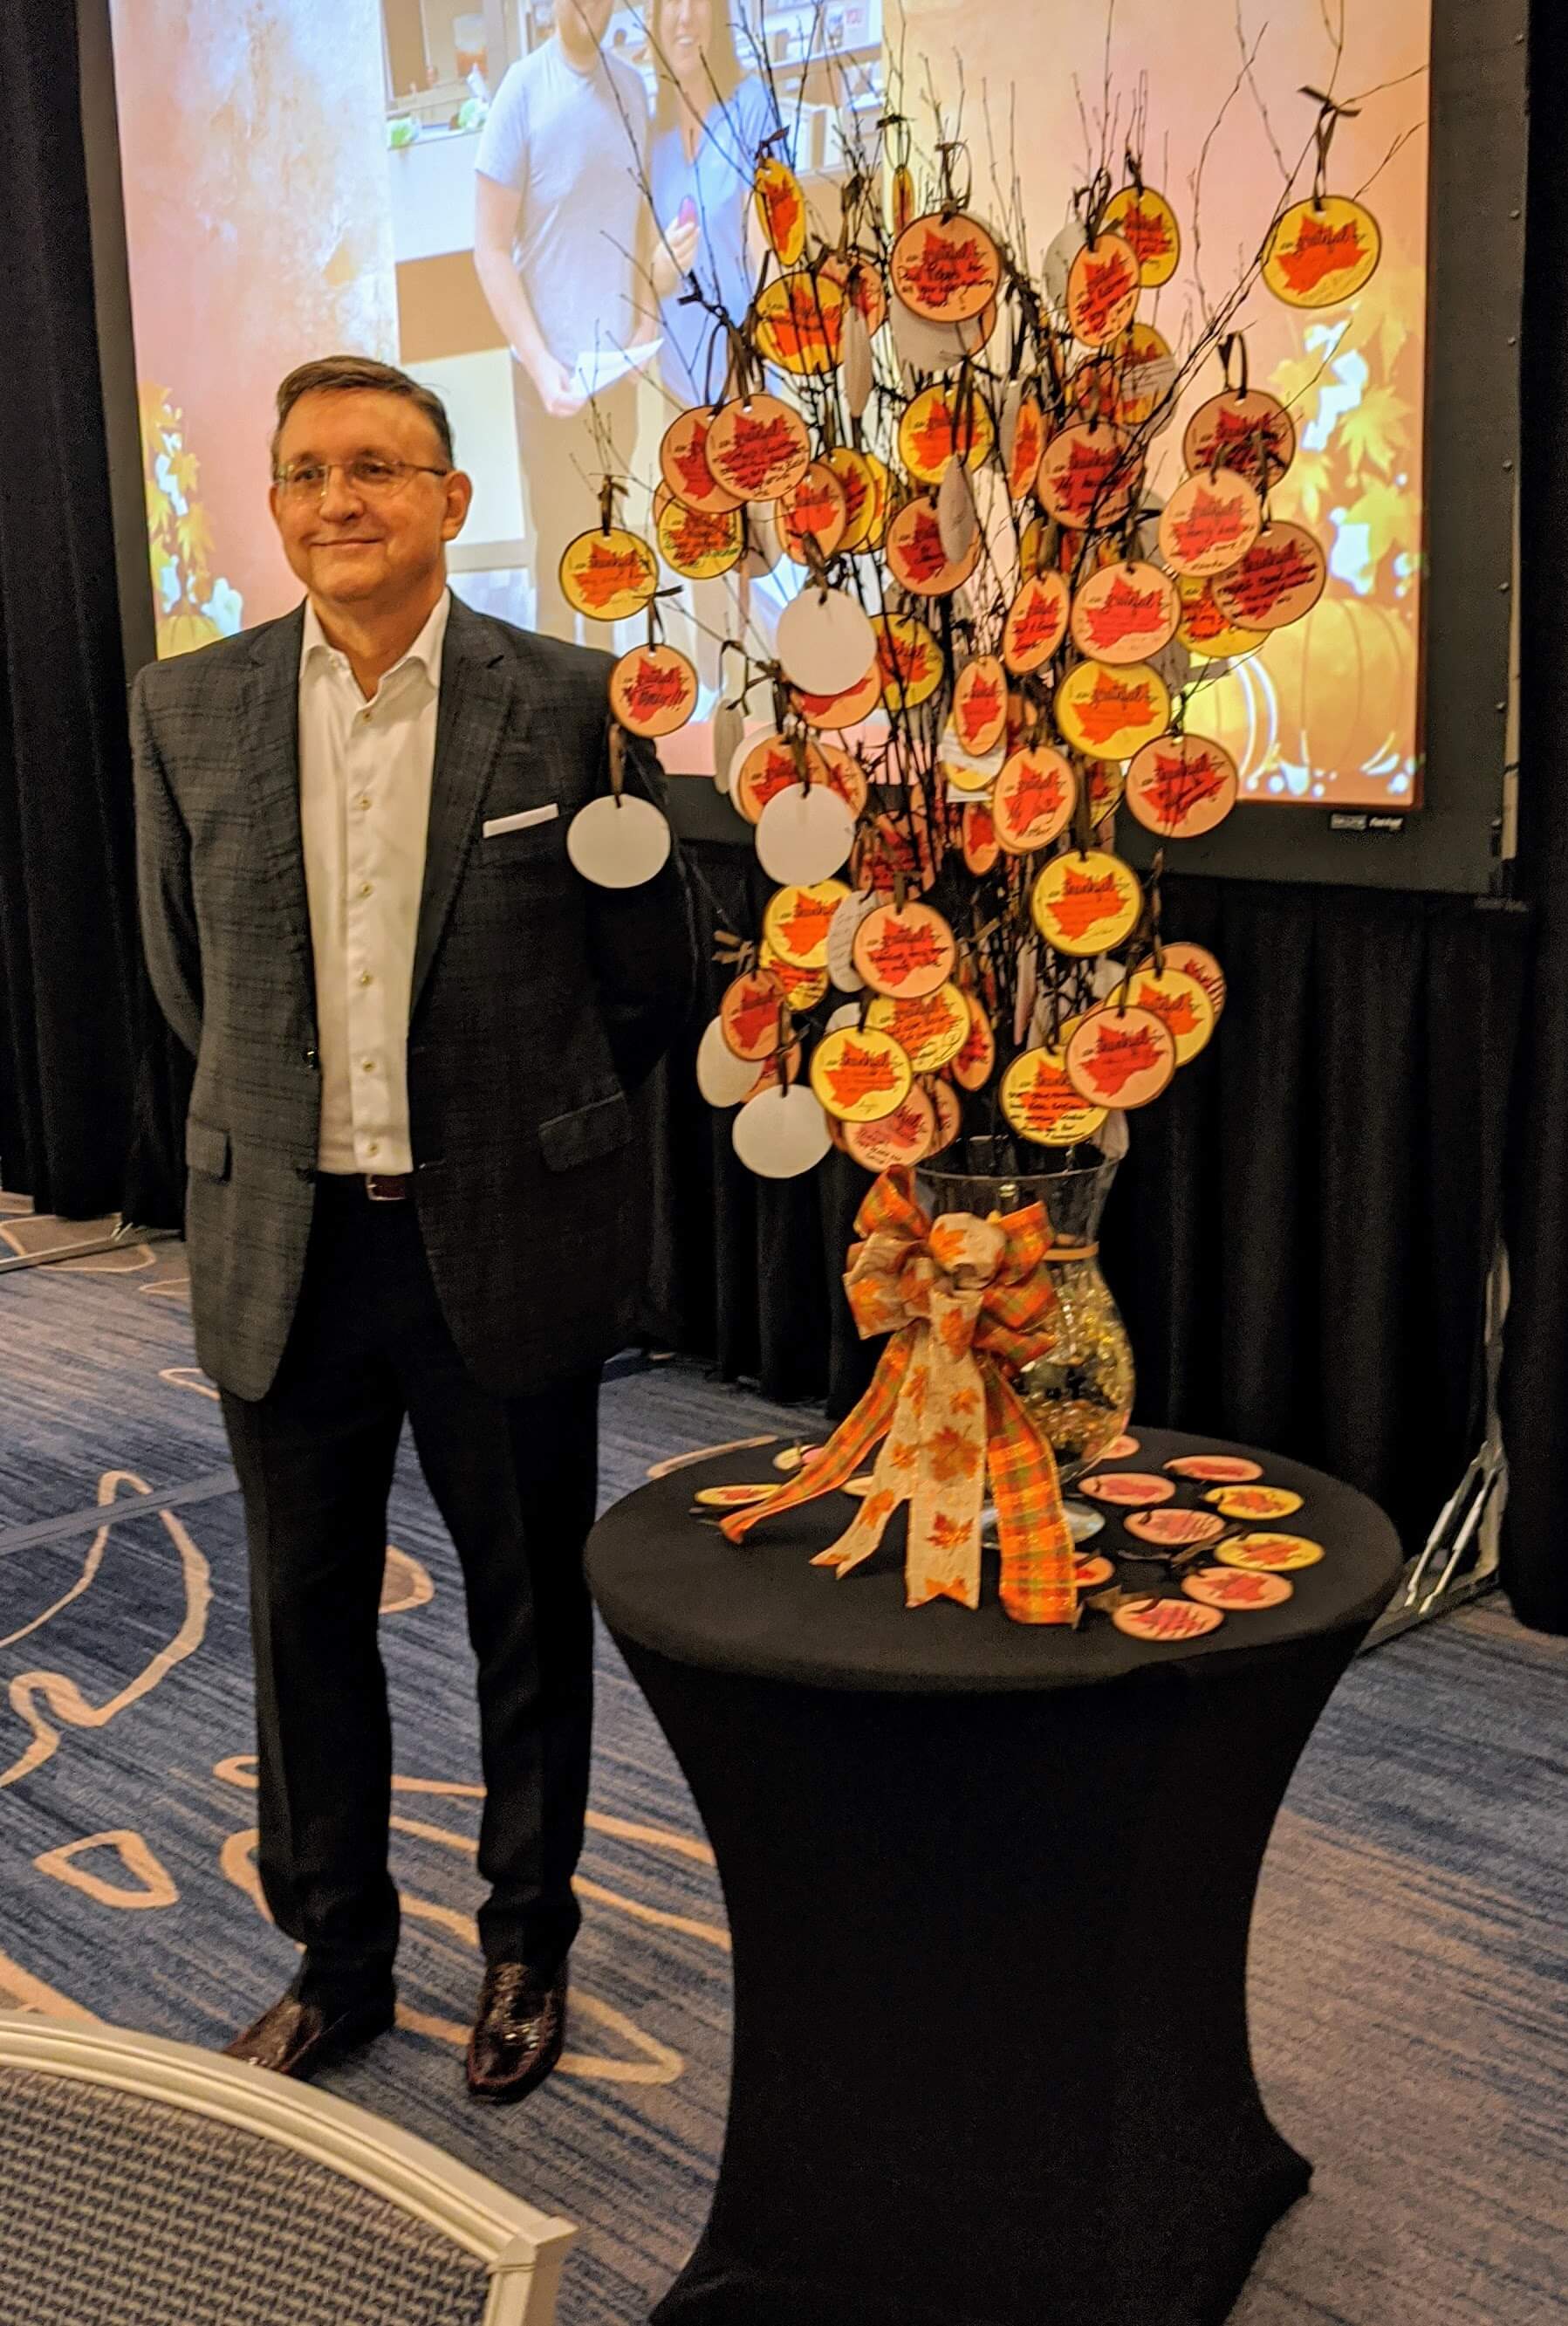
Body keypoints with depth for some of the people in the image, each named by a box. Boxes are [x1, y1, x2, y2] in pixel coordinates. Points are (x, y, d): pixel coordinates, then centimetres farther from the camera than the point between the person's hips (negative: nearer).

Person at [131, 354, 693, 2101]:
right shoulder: (188, 710, 1)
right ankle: (335, 1955, 34)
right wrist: (293, 1118, 12)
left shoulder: (572, 705, -7)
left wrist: (526, 1126, 7)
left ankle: (527, 1944, 34)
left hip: (505, 1242, -2)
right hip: (280, 1243, 3)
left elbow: (649, 973, 1)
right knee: (306, 1617, 14)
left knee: (531, 1615, 12)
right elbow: (185, 971, 12)